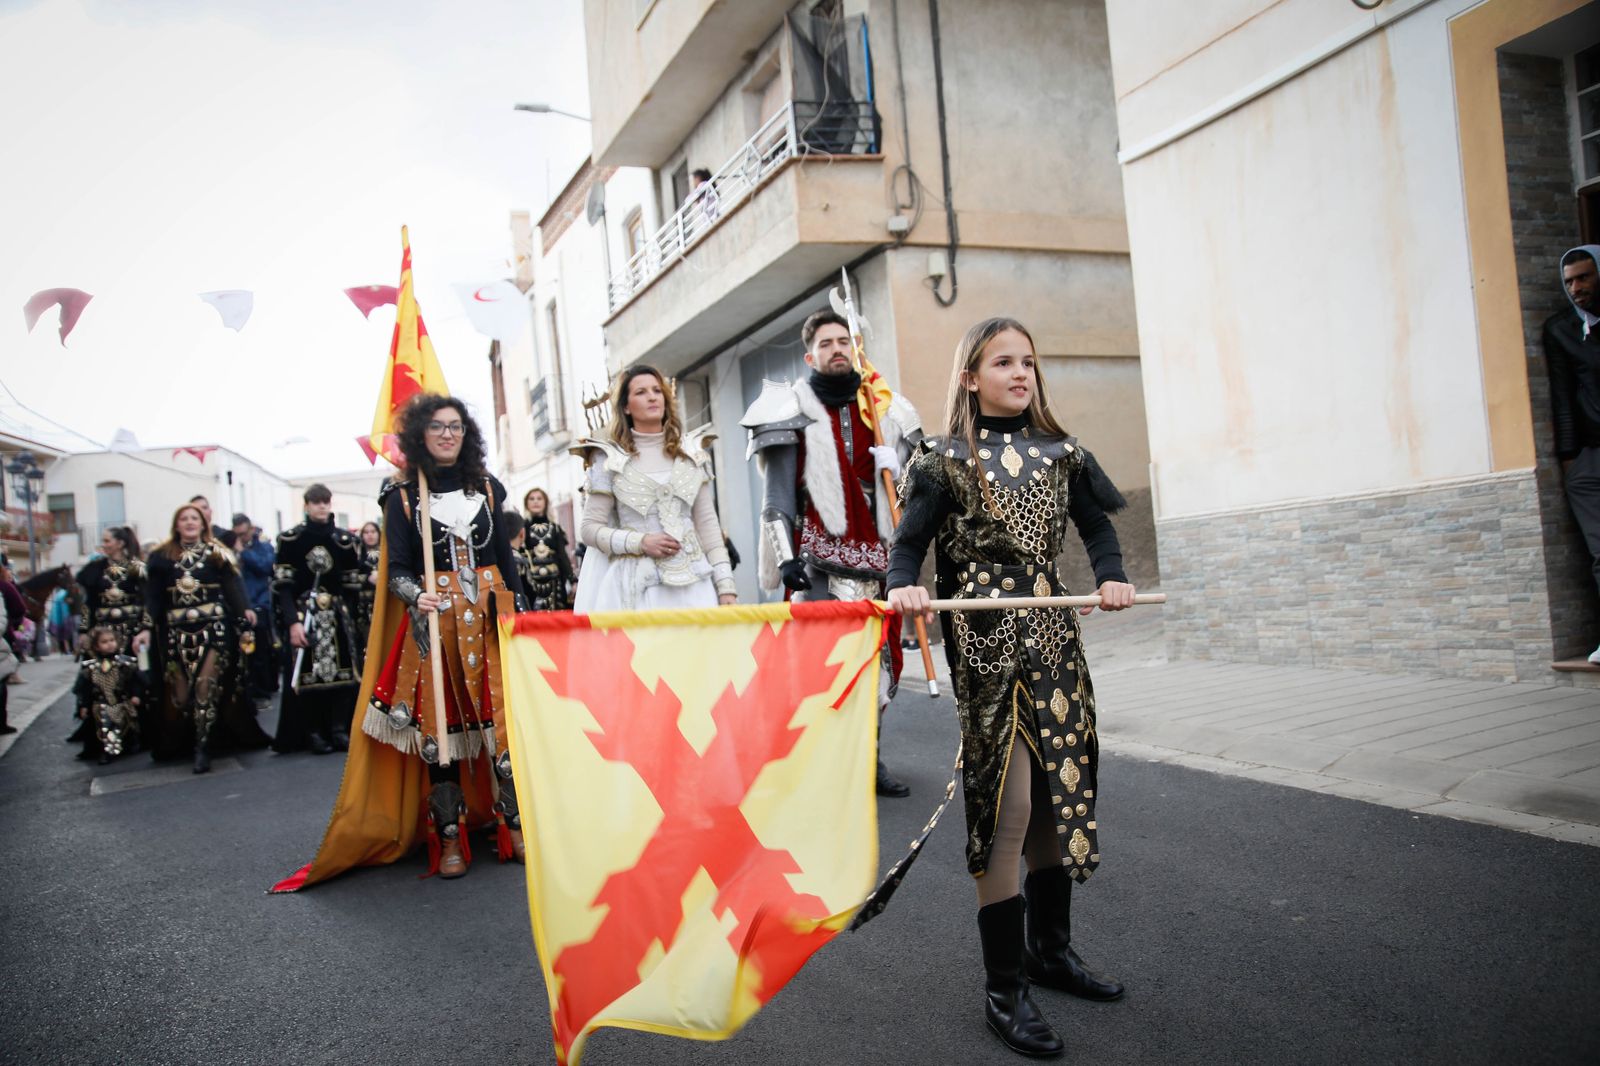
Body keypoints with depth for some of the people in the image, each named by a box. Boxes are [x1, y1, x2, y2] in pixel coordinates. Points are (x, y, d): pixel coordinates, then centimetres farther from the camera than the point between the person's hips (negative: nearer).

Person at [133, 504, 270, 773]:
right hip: (176, 631, 2)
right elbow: (153, 597, 7)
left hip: (213, 629, -2)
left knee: (206, 687, -7)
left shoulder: (216, 553, 7)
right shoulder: (162, 557, 11)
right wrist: (146, 629, -3)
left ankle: (203, 748, -2)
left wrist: (244, 609, -16)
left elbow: (232, 585, -2)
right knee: (180, 692, 3)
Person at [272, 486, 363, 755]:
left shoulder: (345, 540, 7)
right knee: (307, 674, -4)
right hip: (304, 614, -3)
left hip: (338, 614, 3)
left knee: (342, 670, -1)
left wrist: (351, 618, 3)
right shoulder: (290, 539, -1)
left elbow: (352, 585, 9)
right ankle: (313, 733, 5)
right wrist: (292, 621, -15)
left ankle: (340, 730, 7)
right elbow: (282, 585, -6)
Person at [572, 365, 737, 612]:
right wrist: (640, 542, -12)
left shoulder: (691, 453, 10)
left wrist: (725, 584, 3)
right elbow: (589, 528, 3)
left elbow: (707, 522, 10)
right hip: (636, 585, -2)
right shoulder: (609, 459, 3)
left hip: (691, 581, 2)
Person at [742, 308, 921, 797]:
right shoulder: (794, 412, 3)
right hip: (822, 560, -4)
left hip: (877, 556, 5)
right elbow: (777, 495, -4)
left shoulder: (883, 411, 16)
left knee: (879, 659, 6)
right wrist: (786, 557, -13)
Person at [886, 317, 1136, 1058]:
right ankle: (1004, 989, 5)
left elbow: (1095, 522, 16)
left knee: (1059, 789, 12)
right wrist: (903, 586, -24)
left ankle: (1050, 948, 31)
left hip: (1051, 633, 6)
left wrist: (1111, 576, -3)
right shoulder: (946, 460, -2)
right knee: (1007, 803, -7)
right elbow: (910, 541, -4)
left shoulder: (1058, 451, 10)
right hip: (984, 637, -5)